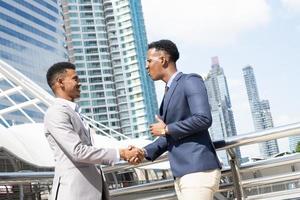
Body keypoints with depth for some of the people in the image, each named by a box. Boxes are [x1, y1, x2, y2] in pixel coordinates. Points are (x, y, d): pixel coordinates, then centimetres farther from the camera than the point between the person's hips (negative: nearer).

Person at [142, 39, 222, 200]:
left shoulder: (190, 81, -5)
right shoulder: (169, 92, 21)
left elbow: (203, 119, -19)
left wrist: (166, 129, -8)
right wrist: (145, 152, 5)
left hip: (199, 170, -9)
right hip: (182, 174, 9)